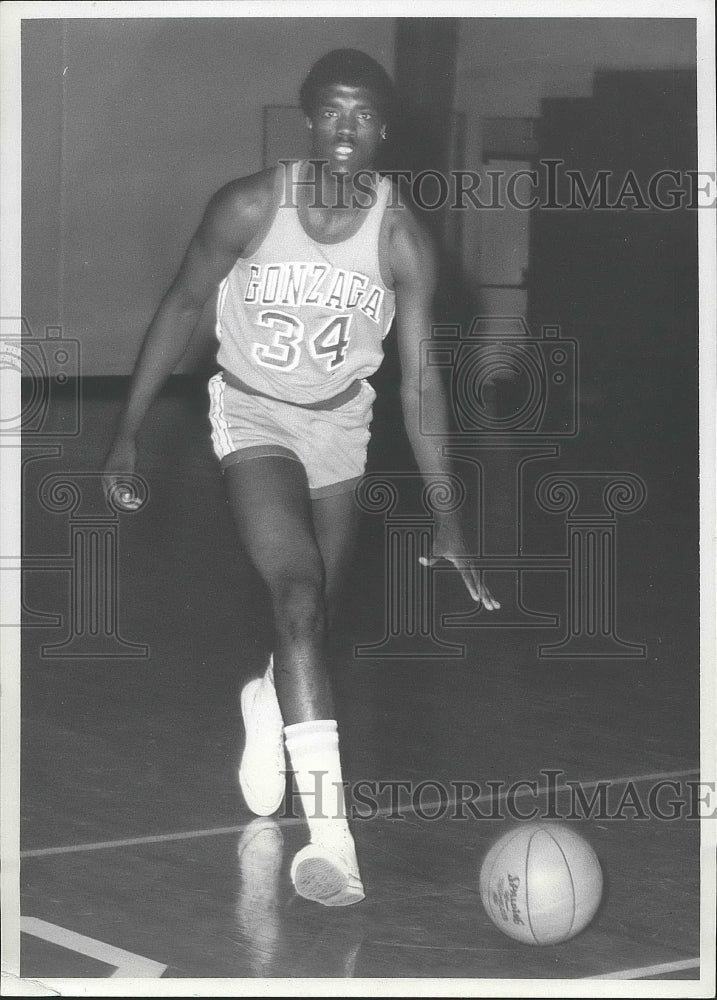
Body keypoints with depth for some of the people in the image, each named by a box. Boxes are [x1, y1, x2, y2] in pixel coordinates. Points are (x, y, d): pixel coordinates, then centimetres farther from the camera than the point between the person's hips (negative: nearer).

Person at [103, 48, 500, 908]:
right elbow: (182, 306, -6)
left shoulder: (402, 241, -15)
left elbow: (419, 380, -11)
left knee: (318, 614, 11)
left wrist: (447, 523, -13)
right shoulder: (251, 207, -19)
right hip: (252, 416, -3)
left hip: (339, 423, 3)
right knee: (298, 591, -22)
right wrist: (128, 431, -4)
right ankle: (329, 829, -28)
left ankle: (266, 704, 50)